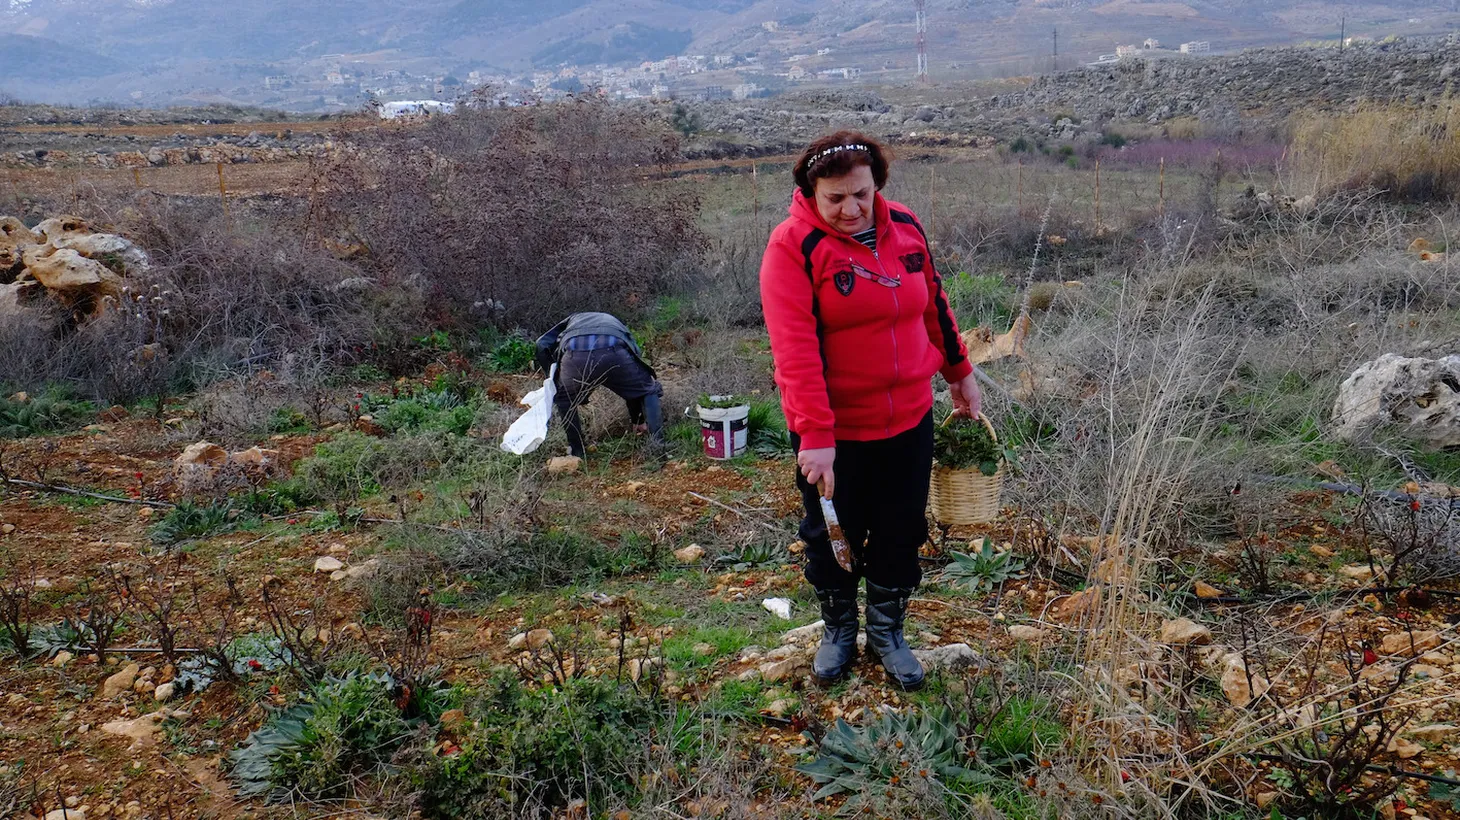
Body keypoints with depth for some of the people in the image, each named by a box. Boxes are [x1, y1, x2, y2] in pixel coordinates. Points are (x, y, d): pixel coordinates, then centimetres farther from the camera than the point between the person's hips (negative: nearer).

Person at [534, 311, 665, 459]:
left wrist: (553, 376, 34)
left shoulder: (571, 321, 44)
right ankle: (657, 445, 13)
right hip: (613, 353, 0)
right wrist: (638, 420, 56)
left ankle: (577, 452, 28)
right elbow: (633, 385, 47)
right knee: (649, 391, 26)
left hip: (575, 355, 0)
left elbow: (542, 345, 24)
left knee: (564, 400, 32)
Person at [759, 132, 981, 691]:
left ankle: (887, 631, 37)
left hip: (909, 419, 4)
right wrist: (815, 436, -30)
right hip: (831, 430, -4)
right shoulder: (793, 246, -17)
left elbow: (933, 304, 14)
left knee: (900, 535, 15)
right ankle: (838, 629, 39)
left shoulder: (904, 226, 0)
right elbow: (794, 348, -24)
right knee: (832, 538, 14)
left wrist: (960, 373, 19)